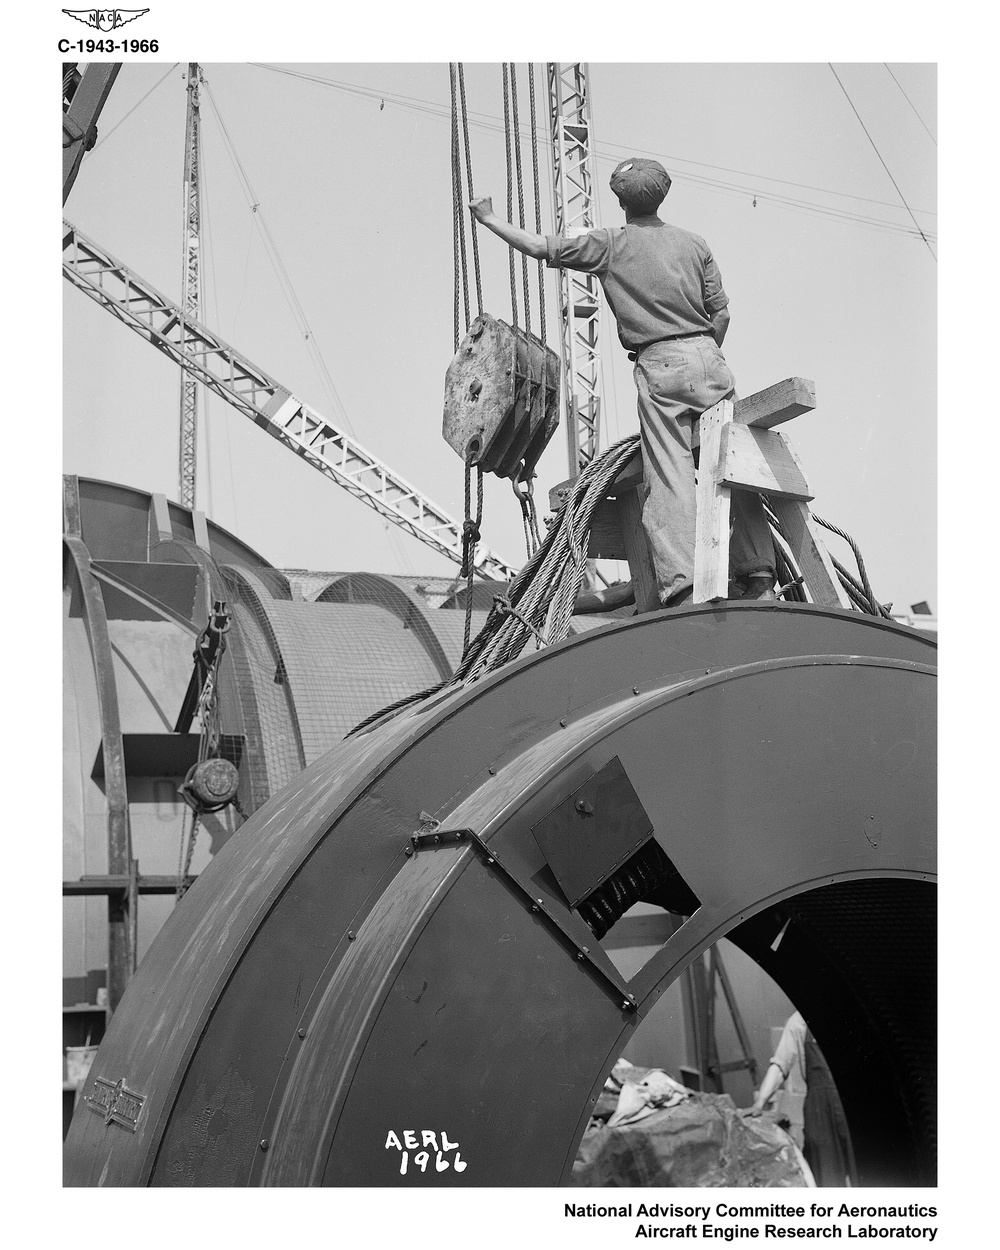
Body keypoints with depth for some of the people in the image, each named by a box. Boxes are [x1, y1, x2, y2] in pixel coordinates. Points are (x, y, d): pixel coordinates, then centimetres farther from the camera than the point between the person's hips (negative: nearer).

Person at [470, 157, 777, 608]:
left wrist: (488, 218, 19)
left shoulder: (610, 246, 3)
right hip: (707, 355, 3)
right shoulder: (693, 243, 13)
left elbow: (538, 246, 6)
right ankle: (759, 576, 7)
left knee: (669, 477, -6)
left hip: (660, 366, -3)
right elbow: (721, 313, 12)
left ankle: (681, 584, -15)